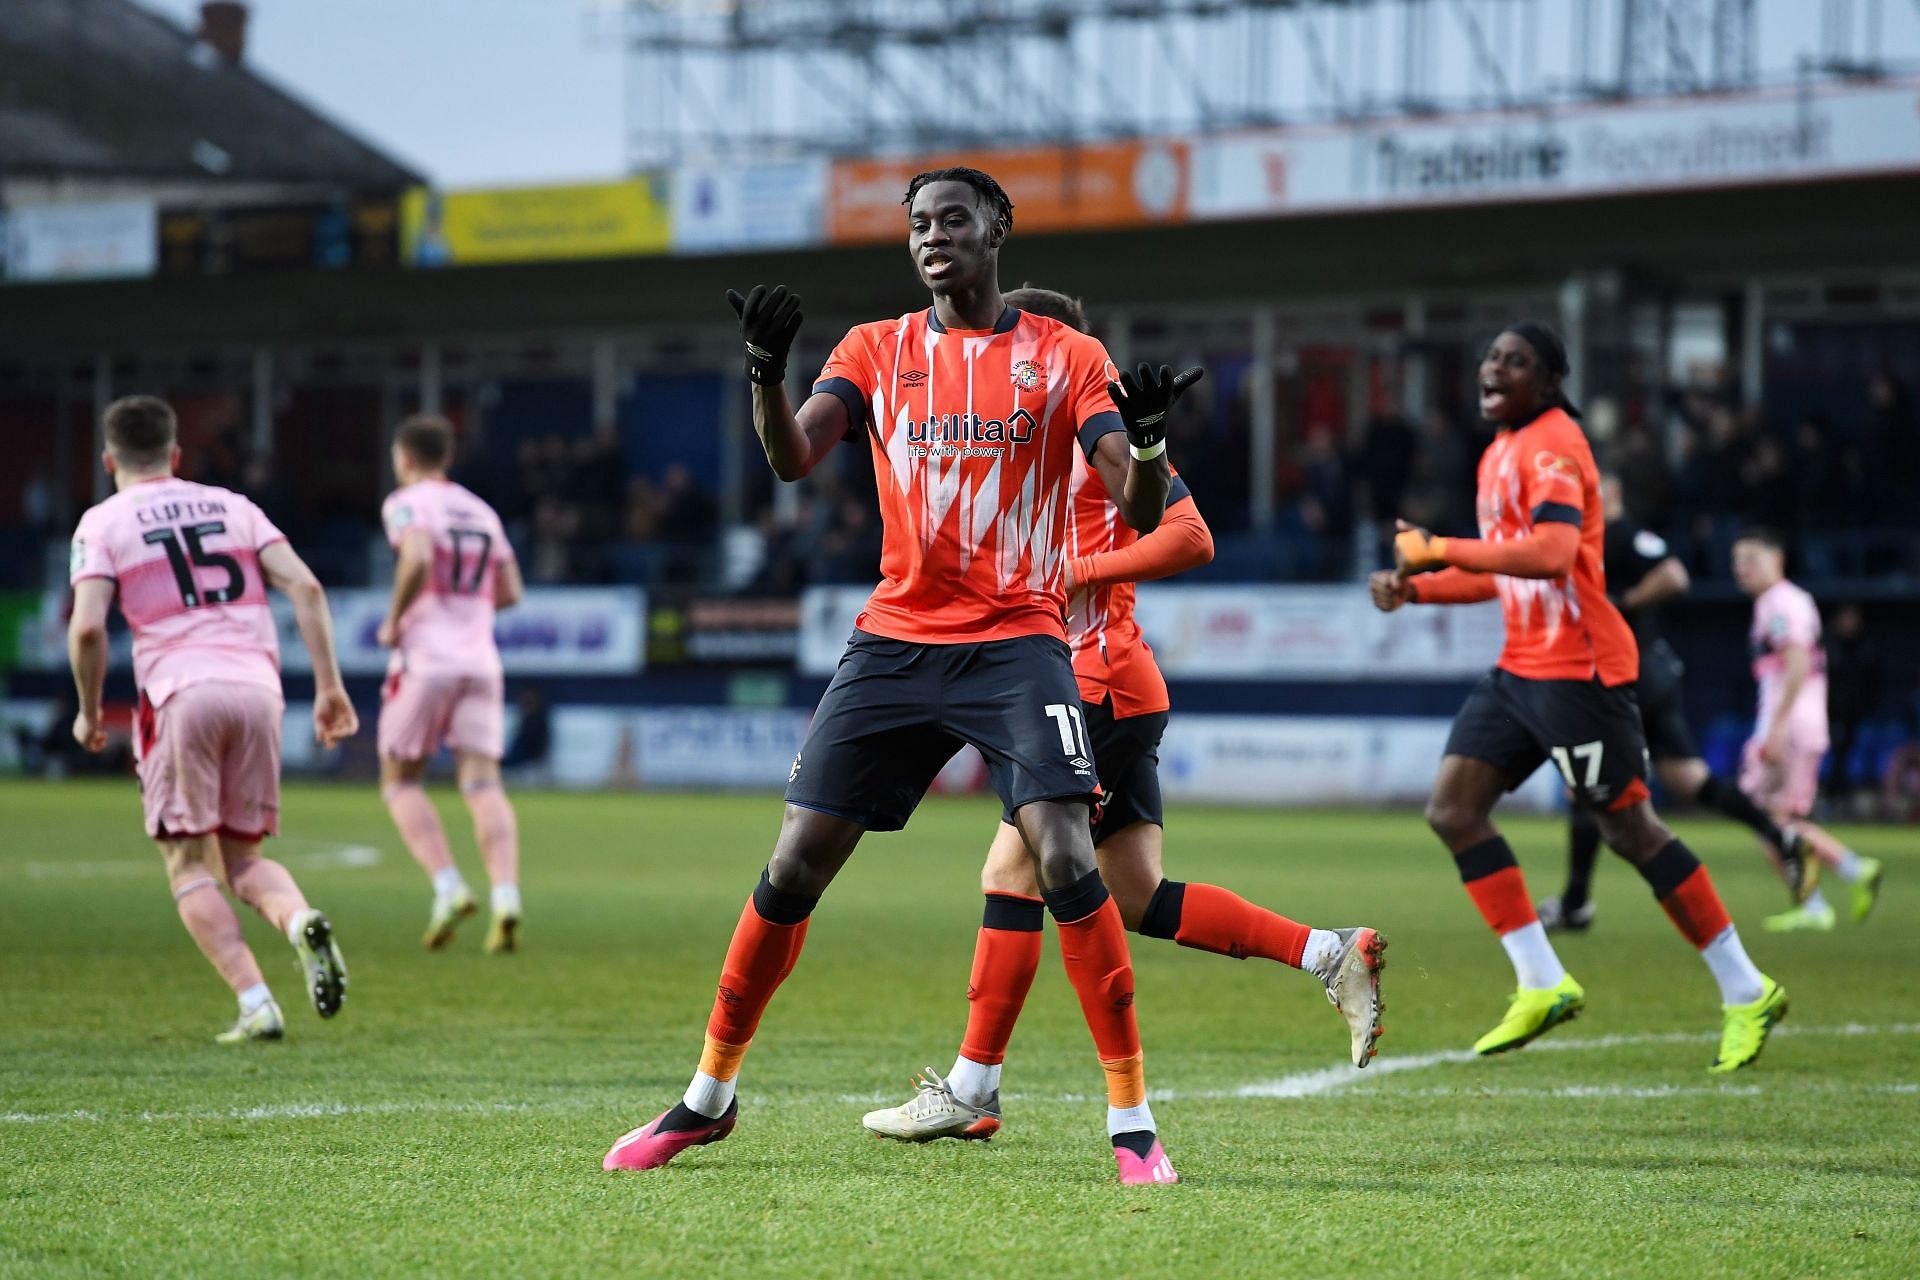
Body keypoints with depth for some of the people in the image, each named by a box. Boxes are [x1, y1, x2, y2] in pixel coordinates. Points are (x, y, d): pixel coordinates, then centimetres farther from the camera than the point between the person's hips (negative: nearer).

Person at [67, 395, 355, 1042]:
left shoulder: (103, 524, 8)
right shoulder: (232, 507, 18)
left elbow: (87, 628, -6)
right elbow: (305, 587, 6)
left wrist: (88, 711, 9)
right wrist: (329, 685, 7)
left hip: (180, 692, -4)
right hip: (257, 687, 4)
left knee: (190, 866, 5)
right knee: (244, 858, 15)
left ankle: (255, 1004, -11)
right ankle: (302, 921, -18)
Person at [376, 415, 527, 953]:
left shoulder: (406, 505, -2)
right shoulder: (481, 512, 18)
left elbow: (417, 559, -22)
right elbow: (510, 591, 19)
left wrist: (393, 620, -9)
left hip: (425, 659, -5)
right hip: (480, 661, 5)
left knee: (400, 781, 9)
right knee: (483, 784, -4)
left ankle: (448, 887, -9)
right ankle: (506, 895, -23)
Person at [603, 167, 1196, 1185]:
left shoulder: (1066, 358, 2)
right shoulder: (876, 349, 9)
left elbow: (1140, 513, -6)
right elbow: (792, 458, -6)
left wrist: (1145, 444, -28)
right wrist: (766, 375, -26)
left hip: (1017, 644, -2)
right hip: (894, 639, 2)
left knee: (1066, 862, -19)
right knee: (792, 869, 0)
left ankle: (1132, 1120, -12)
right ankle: (709, 1097, 16)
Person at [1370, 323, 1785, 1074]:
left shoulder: (1551, 446, -13)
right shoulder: (1499, 454, 17)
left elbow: (1550, 553, -29)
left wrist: (1439, 549, -24)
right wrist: (1415, 588, 13)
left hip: (1576, 668, -10)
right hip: (1522, 668, 10)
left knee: (1629, 828, -7)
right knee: (1453, 808, 1)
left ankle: (1746, 994, 2)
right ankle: (1542, 985, 3)